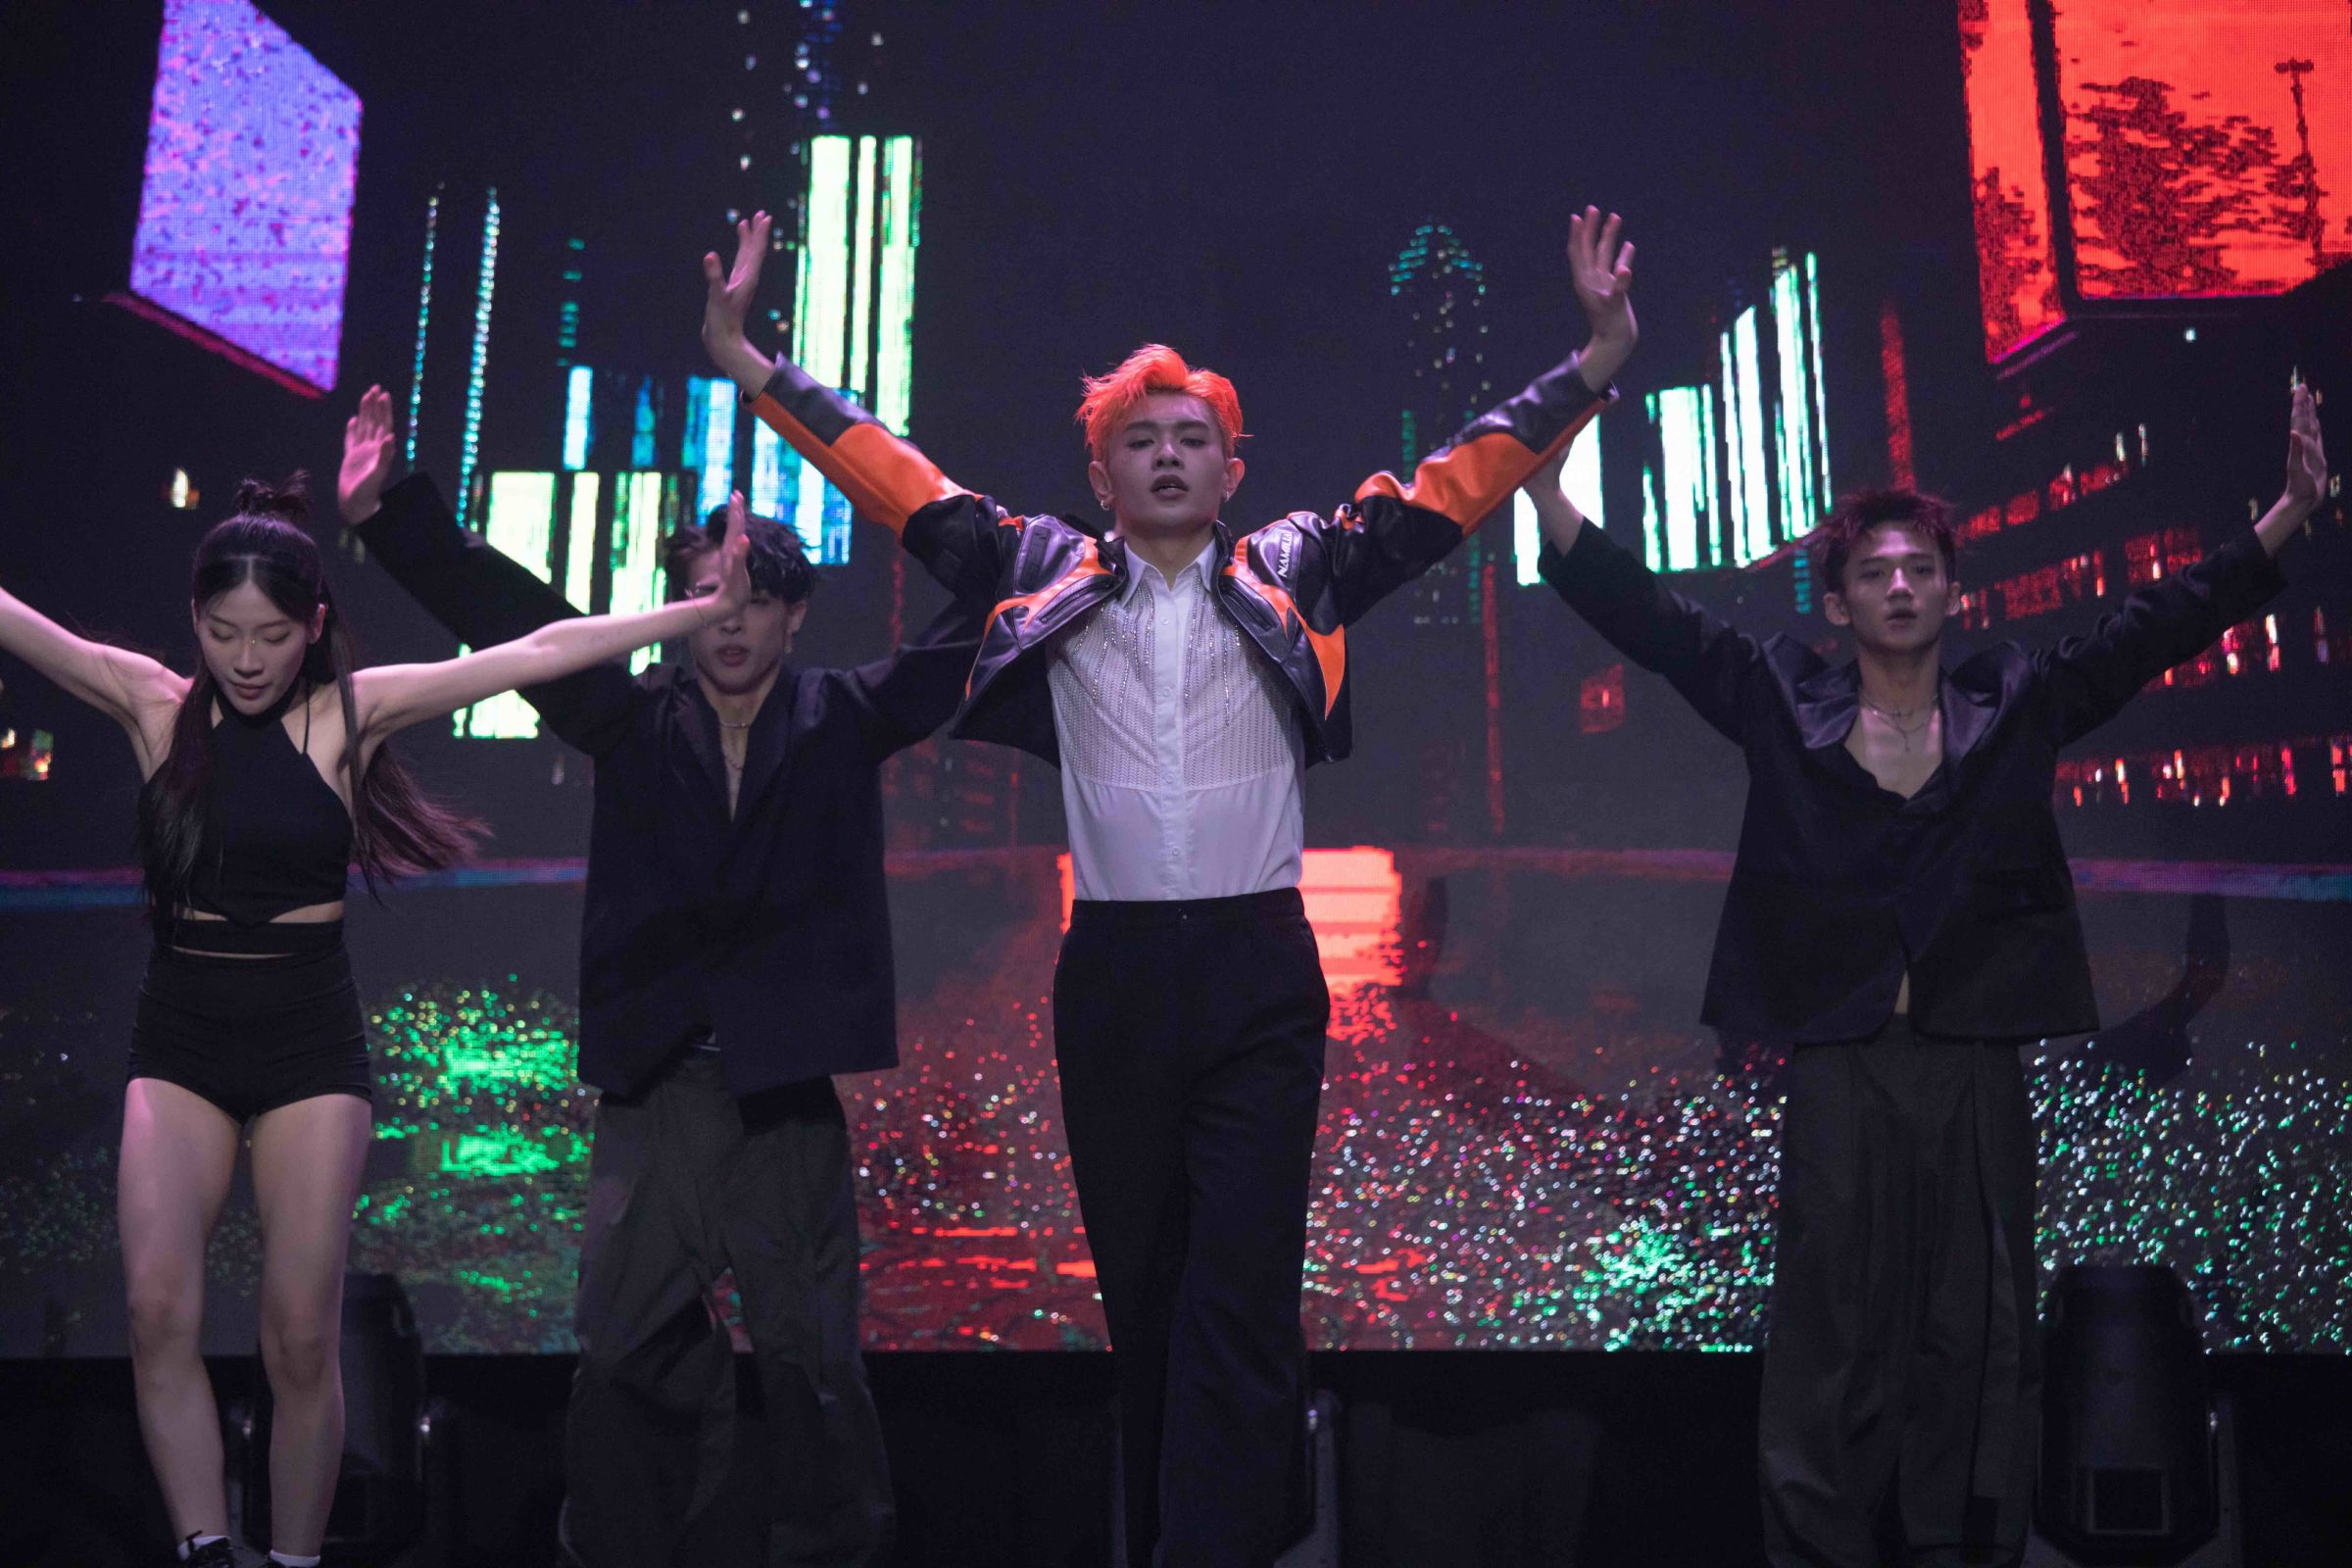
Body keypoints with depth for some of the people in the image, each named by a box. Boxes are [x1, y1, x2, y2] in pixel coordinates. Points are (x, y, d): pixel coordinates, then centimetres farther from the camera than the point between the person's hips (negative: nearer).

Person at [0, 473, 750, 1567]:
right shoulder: (155, 704, 3)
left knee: (302, 1342, -1)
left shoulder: (350, 710, -2)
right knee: (158, 1312, -15)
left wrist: (706, 610, -10)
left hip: (308, 1037, -1)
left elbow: (540, 654, -7)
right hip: (178, 1037, 2)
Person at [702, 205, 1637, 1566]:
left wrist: (1599, 359, 3)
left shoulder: (1297, 576, 8)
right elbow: (894, 477, 13)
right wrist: (745, 354, 12)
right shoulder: (1043, 574, 10)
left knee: (1242, 1294, -6)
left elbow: (1457, 481, 8)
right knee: (1141, 1293, 11)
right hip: (1112, 972, 2)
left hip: (1261, 965, -1)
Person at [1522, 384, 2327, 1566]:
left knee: (1976, 1336, 7)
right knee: (1831, 1343, 3)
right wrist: (1546, 491, -8)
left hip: (1977, 1066, 2)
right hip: (1839, 1063, -1)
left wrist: (2284, 518, -5)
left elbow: (2159, 626, 4)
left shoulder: (2017, 705, 8)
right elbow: (1648, 620, 0)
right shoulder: (1784, 707, 4)